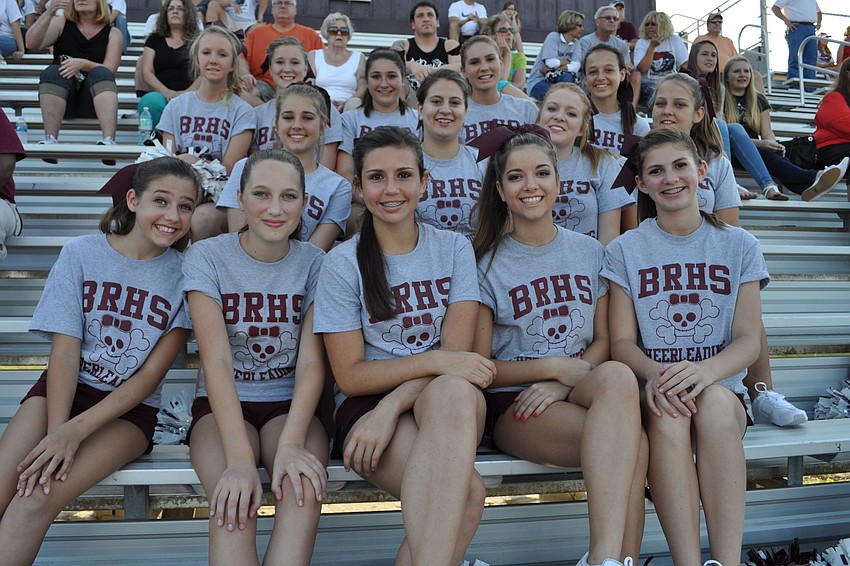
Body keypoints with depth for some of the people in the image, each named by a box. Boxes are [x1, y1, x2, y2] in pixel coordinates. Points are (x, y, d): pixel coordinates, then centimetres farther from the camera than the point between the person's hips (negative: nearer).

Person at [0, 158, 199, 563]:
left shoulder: (185, 275, -6)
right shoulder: (81, 253, -2)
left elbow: (151, 375, -7)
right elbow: (65, 352, -7)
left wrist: (76, 430, -18)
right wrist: (56, 429, -22)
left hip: (129, 408, -1)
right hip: (64, 389, 2)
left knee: (37, 499, -25)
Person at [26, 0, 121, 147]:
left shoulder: (112, 33, 8)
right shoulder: (62, 23, 11)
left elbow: (109, 72, -6)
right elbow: (32, 43, -7)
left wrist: (83, 64, -25)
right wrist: (49, 13, -20)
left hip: (94, 102, -1)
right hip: (60, 99, 1)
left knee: (100, 73, -28)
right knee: (52, 72, -27)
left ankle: (109, 140, -46)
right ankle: (50, 140, -39)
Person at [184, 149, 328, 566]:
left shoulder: (314, 264, -1)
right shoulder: (207, 257, -7)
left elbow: (312, 362, -10)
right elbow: (216, 359, -18)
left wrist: (291, 443, -28)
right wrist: (240, 459, -30)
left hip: (291, 405, 1)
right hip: (222, 406, -1)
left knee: (305, 491, -31)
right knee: (234, 504, -32)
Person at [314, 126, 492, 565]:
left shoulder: (454, 249, 7)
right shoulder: (343, 263, 2)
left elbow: (456, 351, -4)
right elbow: (350, 376, -3)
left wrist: (391, 407, -20)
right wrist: (436, 361, -18)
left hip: (446, 399, 2)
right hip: (365, 405, -2)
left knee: (453, 391, -39)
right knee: (466, 490, -35)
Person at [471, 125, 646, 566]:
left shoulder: (590, 253, 13)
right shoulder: (487, 264, 3)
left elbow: (603, 341, 9)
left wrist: (563, 385, -11)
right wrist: (555, 366, -12)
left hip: (579, 394, 3)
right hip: (513, 402, -3)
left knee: (615, 376, -35)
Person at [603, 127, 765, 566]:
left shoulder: (739, 246, 9)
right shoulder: (625, 250, 7)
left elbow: (748, 340, 0)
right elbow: (621, 342, 0)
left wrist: (706, 370, -23)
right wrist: (655, 375, -23)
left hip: (722, 391, 1)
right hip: (654, 391, 0)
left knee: (714, 403, -34)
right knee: (667, 413, -34)